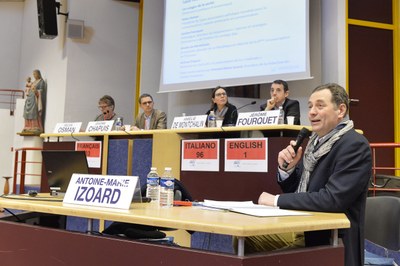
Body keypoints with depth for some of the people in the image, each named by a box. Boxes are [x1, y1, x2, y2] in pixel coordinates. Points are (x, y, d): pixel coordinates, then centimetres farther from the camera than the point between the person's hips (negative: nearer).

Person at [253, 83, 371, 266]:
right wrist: (286, 168, -6)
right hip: (302, 230, 7)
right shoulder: (316, 140, 8)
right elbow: (295, 190, 15)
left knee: (253, 241, -17)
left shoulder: (354, 145, -15)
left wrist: (276, 200, -20)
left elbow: (333, 199, -25)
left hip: (332, 243, -7)